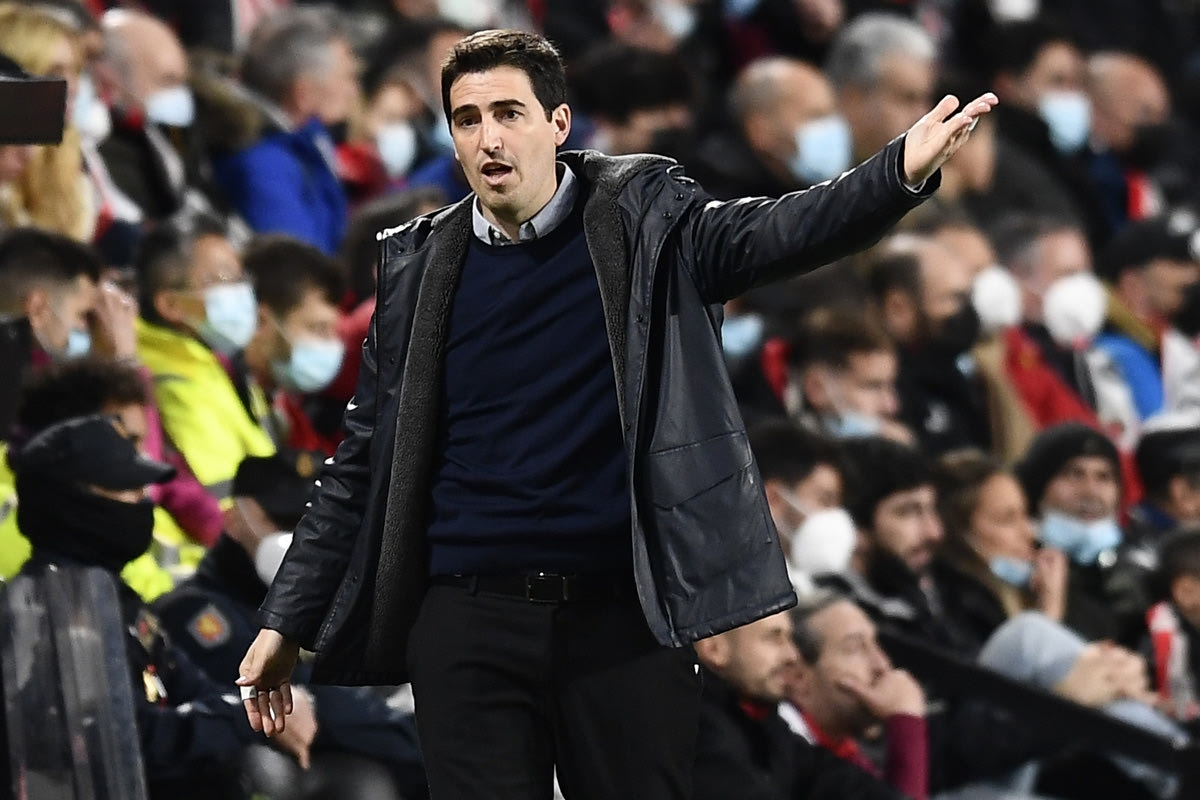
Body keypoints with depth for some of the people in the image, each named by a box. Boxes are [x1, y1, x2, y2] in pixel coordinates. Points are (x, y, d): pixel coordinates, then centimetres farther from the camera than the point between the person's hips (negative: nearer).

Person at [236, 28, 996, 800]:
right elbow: (365, 465, 11)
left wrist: (902, 173, -35)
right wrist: (287, 621, 9)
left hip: (625, 618, -1)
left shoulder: (642, 219, 2)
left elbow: (763, 235, -16)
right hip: (471, 624, 1)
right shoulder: (419, 266, 7)